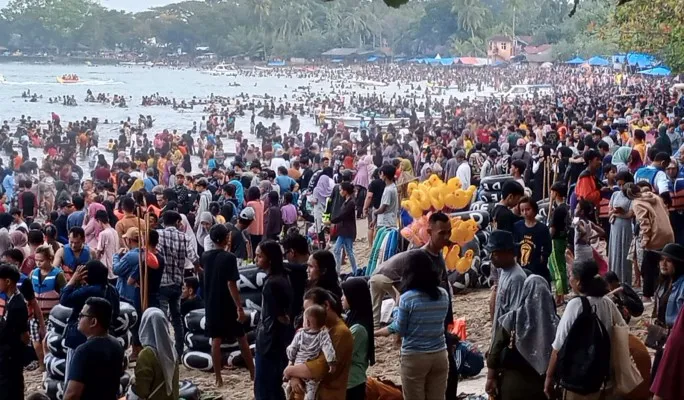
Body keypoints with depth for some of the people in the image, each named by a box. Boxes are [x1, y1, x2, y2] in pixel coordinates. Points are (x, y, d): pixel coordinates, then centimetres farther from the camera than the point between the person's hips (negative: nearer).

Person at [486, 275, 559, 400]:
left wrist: (491, 378, 2)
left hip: (513, 383, -1)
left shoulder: (511, 320, -14)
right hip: (542, 385, 1)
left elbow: (495, 352, -8)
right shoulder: (555, 323, -11)